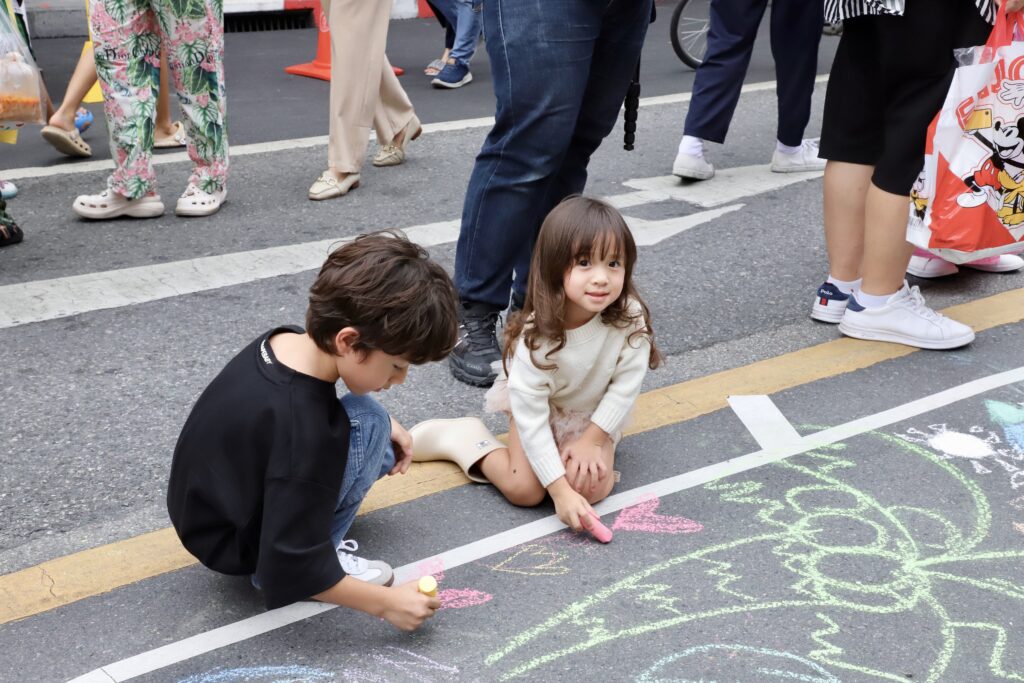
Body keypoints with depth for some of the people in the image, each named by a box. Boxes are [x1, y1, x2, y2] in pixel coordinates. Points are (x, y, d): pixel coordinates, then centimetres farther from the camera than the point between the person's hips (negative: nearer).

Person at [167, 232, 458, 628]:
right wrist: (386, 602, -20)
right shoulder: (305, 430, -36)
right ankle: (326, 559, -9)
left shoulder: (287, 343, -10)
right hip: (234, 547, -8)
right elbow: (293, 566, -30)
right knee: (366, 424, -20)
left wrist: (384, 426, 5)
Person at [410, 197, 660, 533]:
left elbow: (625, 386, -16)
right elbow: (530, 416, -32)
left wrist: (591, 440, -16)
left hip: (594, 414, 2)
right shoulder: (538, 335, -35)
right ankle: (460, 438, 7)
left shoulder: (631, 319, -30)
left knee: (591, 487, -18)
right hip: (537, 407, -2)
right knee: (524, 490, -16)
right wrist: (560, 490, -34)